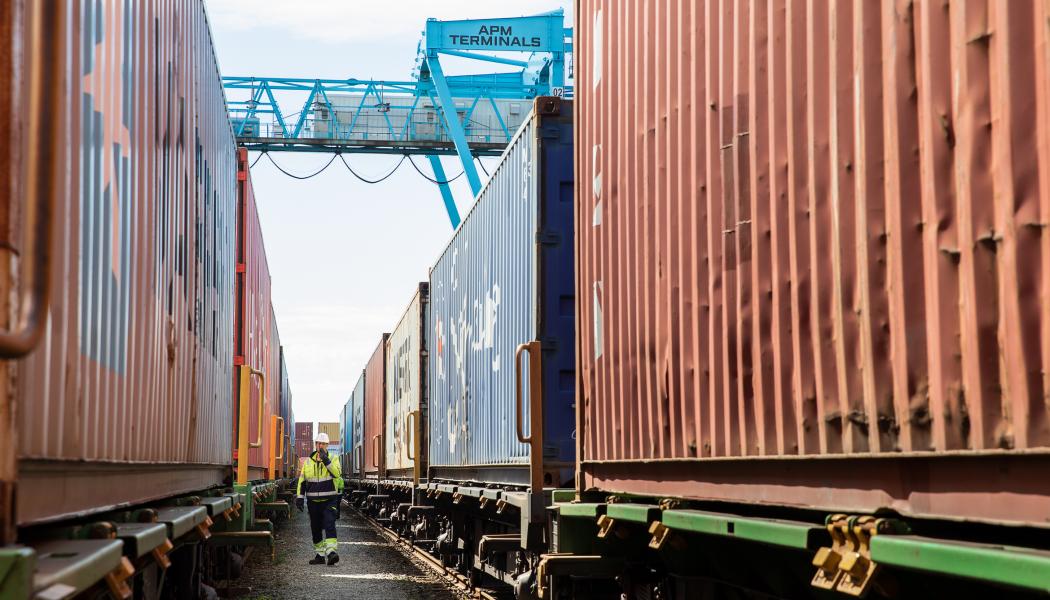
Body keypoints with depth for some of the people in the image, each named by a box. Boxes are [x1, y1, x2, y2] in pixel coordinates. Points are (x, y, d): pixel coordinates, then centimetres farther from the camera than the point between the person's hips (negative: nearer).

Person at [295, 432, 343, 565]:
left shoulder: (333, 459, 1)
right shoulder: (308, 462, 10)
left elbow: (336, 473, -19)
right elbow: (302, 481, 11)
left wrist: (326, 460, -24)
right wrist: (299, 498, 3)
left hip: (329, 500, -4)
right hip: (313, 501, 4)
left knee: (329, 525, -18)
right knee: (316, 529, 8)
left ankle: (331, 552, -28)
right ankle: (320, 555, 17)